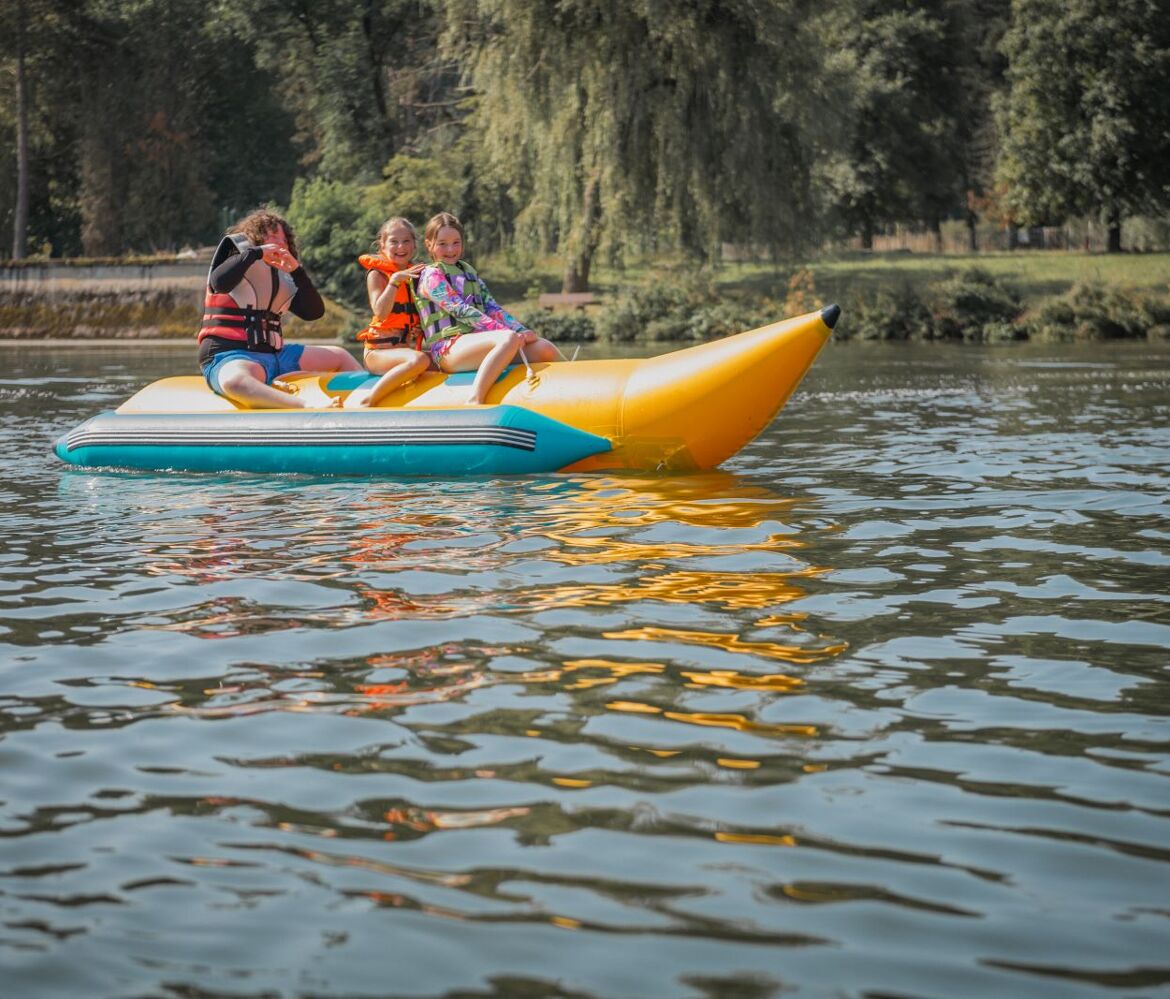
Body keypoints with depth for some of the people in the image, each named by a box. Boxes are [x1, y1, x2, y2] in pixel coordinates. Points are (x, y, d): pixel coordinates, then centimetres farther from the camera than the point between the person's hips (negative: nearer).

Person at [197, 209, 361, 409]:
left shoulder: (282, 279, 18)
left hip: (273, 355, 8)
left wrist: (296, 270, -1)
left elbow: (314, 312, 8)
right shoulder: (239, 257, 3)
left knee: (339, 356, 11)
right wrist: (256, 252, -14)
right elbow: (219, 283, -20)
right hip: (229, 357, -8)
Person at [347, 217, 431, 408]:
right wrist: (395, 280, -20)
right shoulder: (377, 274, 1)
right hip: (380, 349, -6)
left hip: (411, 346, 6)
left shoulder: (416, 273, 18)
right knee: (419, 360, -36)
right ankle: (366, 401, -35)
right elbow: (381, 313, -15)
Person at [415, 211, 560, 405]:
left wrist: (521, 330, -3)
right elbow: (461, 310, -11)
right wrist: (502, 330, -21)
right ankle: (474, 402, -47)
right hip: (448, 348, -7)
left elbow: (492, 309, 16)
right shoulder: (431, 275, 2)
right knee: (509, 339, -36)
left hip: (478, 342, 7)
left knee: (544, 349, -12)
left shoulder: (469, 272, 27)